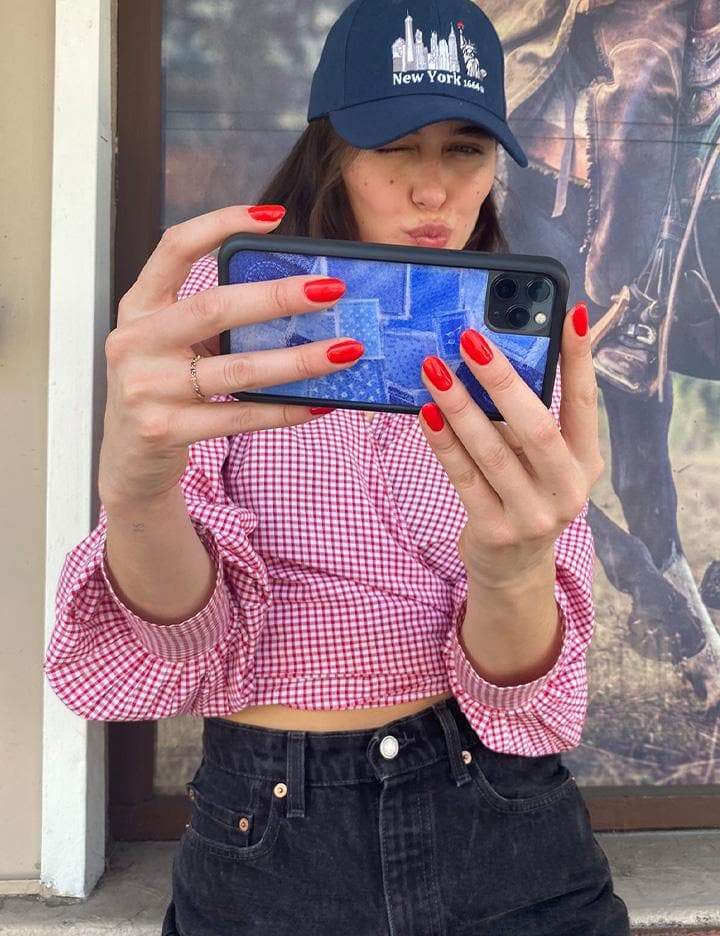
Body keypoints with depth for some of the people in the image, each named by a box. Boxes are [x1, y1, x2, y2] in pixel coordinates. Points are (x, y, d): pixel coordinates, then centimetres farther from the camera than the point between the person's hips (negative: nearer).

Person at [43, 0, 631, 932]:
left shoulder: (513, 352, -1)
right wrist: (134, 490, -38)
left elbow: (516, 678, -12)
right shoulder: (222, 316, -4)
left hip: (499, 816, 1)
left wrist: (516, 573, -35)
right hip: (264, 834, -1)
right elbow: (179, 625, -15)